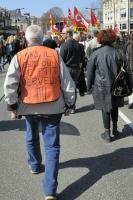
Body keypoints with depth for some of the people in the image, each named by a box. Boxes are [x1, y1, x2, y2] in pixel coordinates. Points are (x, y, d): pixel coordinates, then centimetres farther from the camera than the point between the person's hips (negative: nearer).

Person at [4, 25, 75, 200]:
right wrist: (69, 103, 11)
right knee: (52, 145, 2)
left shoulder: (19, 57, -5)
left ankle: (35, 165, 49)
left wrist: (12, 106, 2)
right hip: (53, 107, -1)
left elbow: (10, 84, -9)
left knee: (32, 138, 26)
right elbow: (67, 82, 0)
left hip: (29, 106, 1)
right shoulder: (54, 55, -2)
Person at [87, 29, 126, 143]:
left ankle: (107, 133, 12)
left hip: (101, 86, -2)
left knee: (105, 109, 7)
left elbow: (90, 72, -6)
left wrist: (89, 86, 4)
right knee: (114, 106, 20)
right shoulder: (117, 53, -5)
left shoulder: (96, 54, -10)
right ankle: (115, 129, 31)